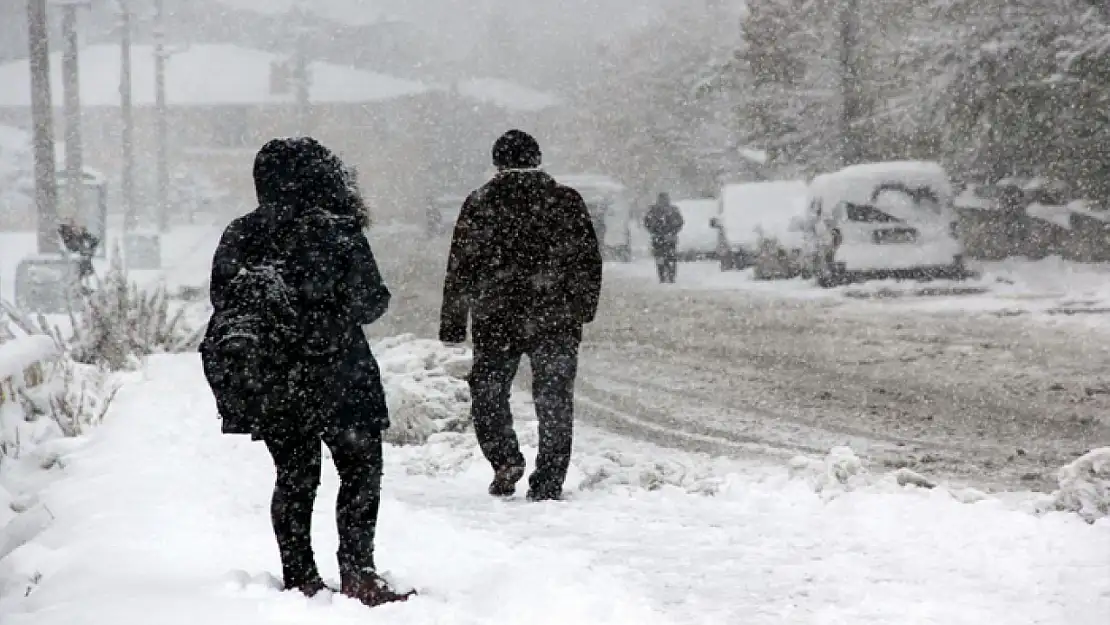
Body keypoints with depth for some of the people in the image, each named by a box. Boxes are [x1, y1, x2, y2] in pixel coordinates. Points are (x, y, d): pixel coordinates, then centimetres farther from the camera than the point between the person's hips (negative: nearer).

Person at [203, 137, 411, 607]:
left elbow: (223, 304, 5)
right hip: (335, 375, -4)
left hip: (272, 383, 4)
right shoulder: (337, 232, -11)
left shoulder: (239, 237, 2)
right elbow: (370, 304, -8)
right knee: (360, 469, 6)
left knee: (294, 476, 13)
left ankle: (299, 579, 14)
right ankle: (357, 571, -3)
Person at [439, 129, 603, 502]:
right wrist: (585, 309, 19)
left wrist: (452, 324, 5)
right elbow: (589, 261, 7)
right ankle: (547, 486, 6)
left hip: (495, 320, -1)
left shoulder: (480, 203, -1)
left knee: (488, 392, 15)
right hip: (557, 320, 1)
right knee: (554, 401, 8)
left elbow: (460, 268, 0)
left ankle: (505, 459, -3)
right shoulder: (567, 201, 2)